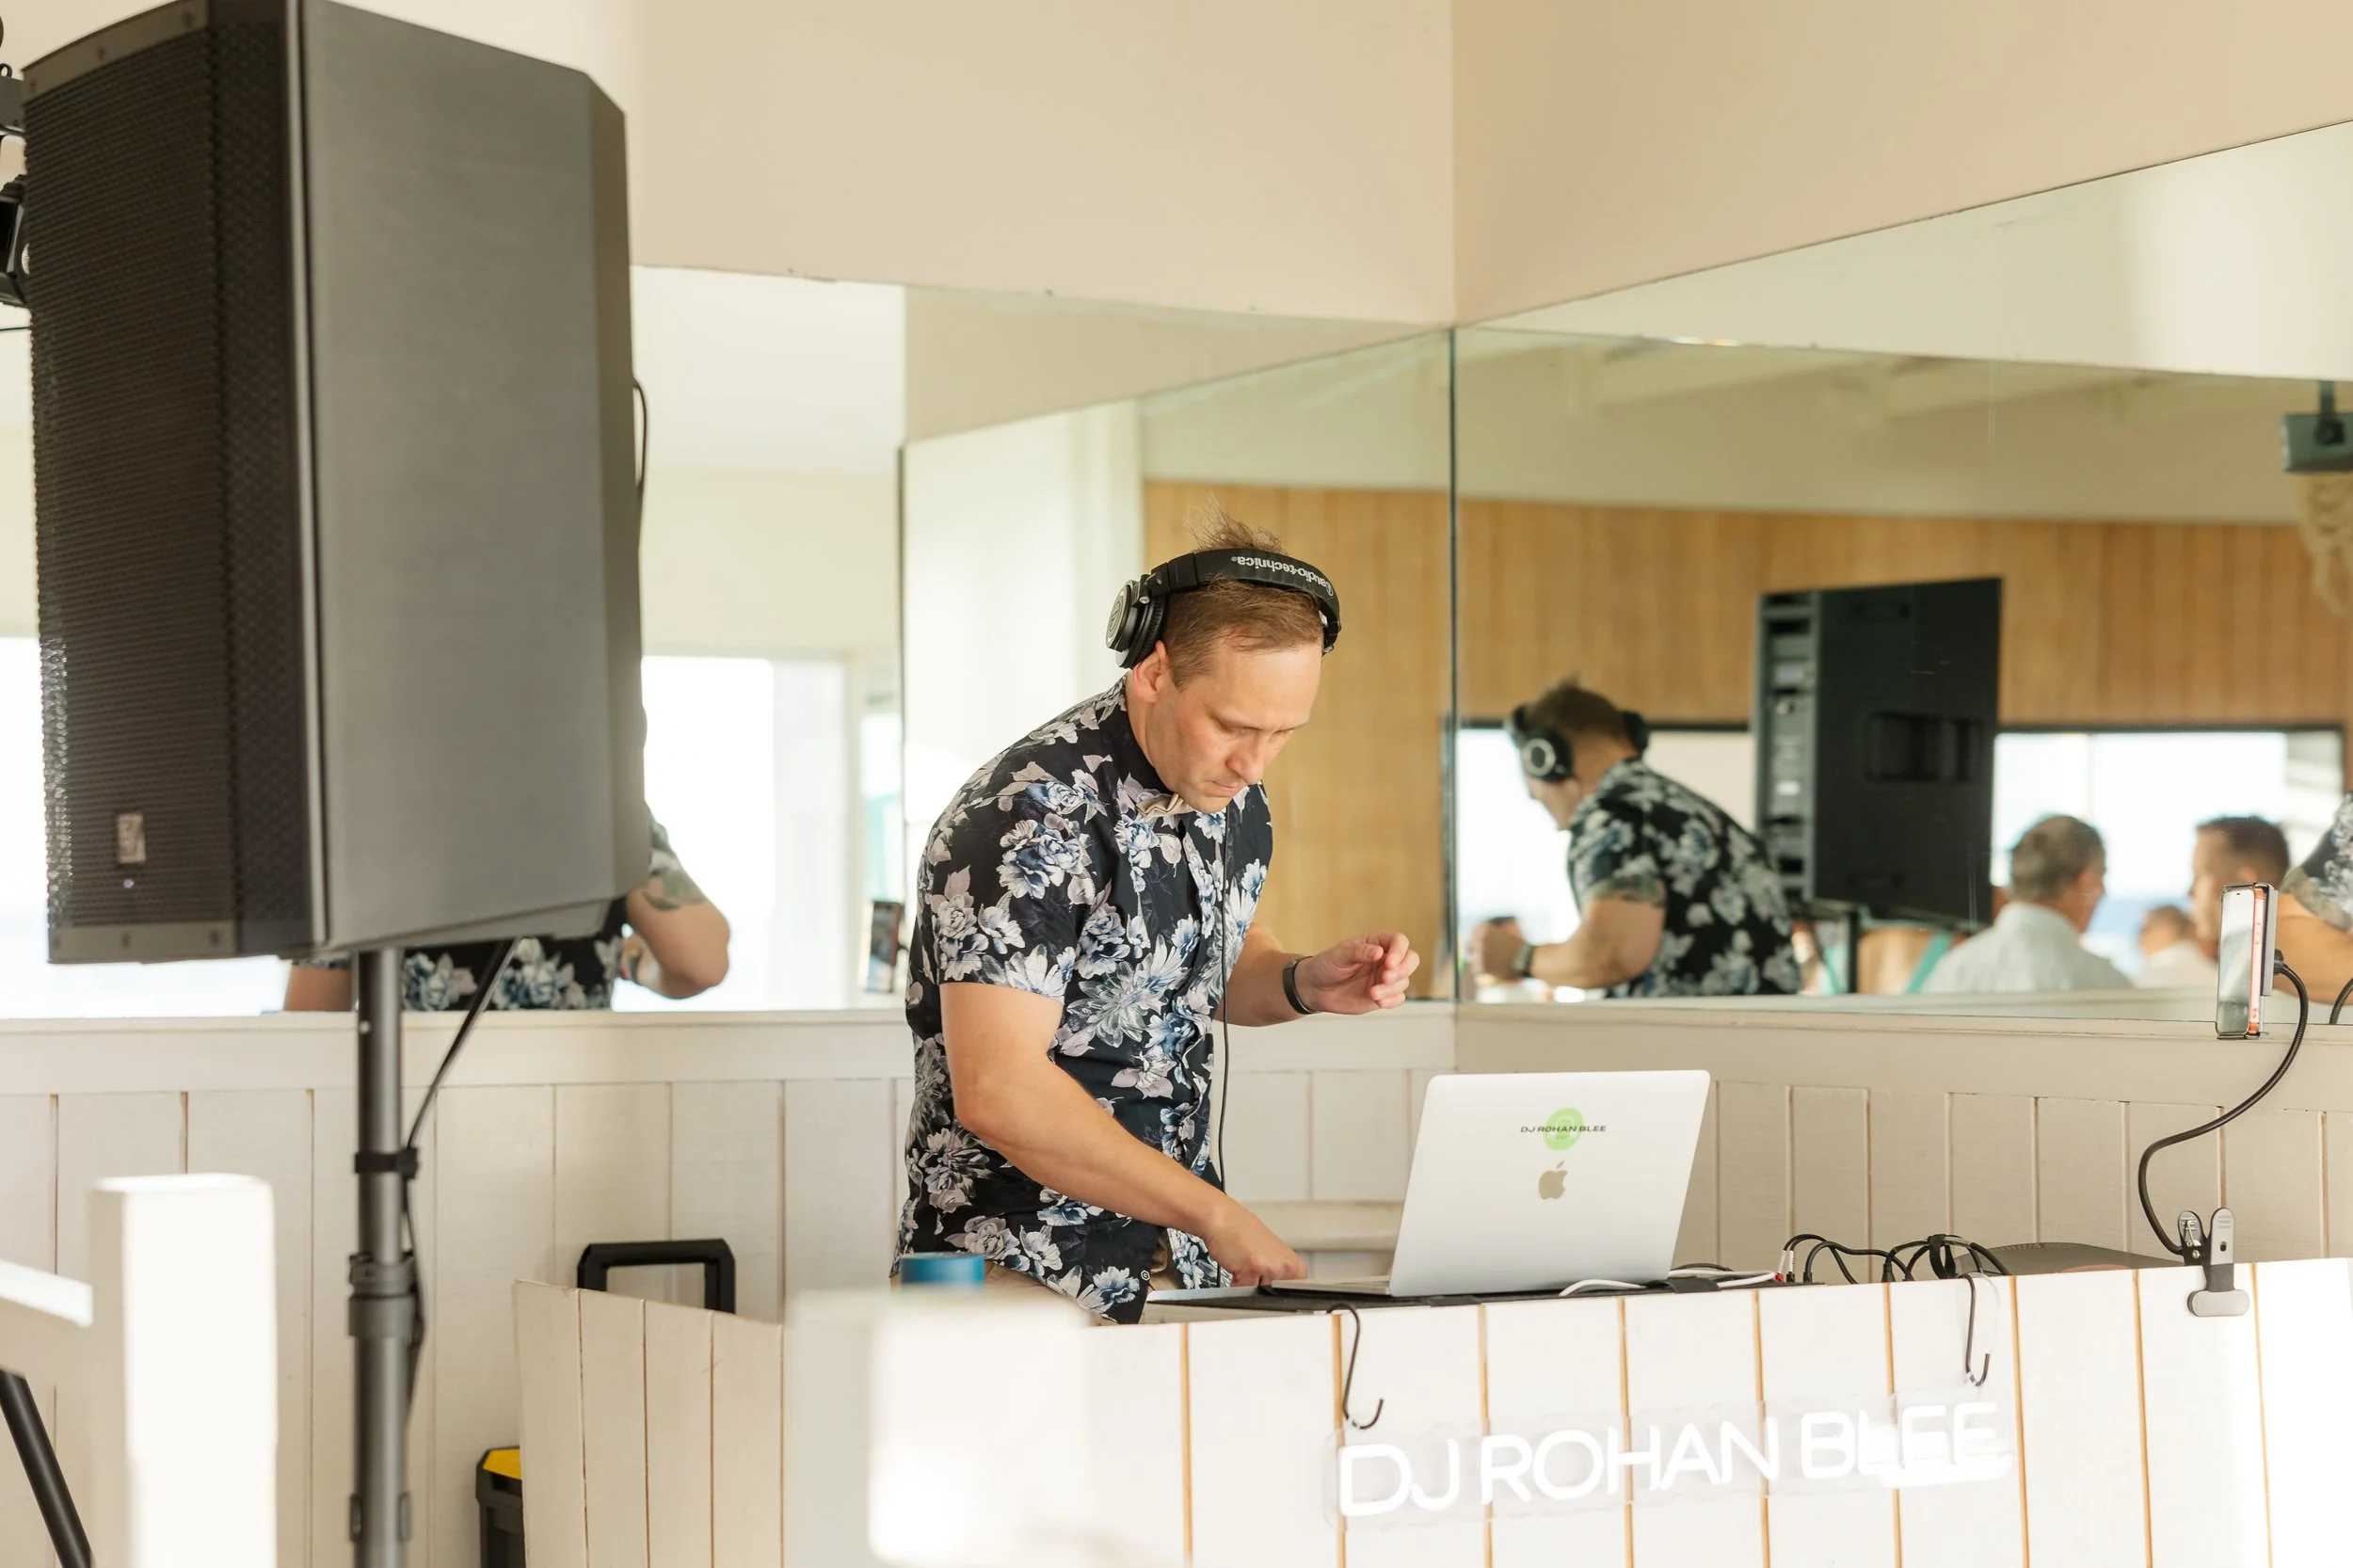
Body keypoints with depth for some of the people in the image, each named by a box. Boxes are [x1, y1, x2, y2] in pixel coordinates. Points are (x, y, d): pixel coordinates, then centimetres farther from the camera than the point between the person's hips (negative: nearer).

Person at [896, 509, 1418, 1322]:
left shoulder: (1231, 787, 5)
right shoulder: (1030, 821, -18)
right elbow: (999, 1092, -25)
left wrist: (1306, 985, 1)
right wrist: (1215, 1214, -22)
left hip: (1185, 1265, 6)